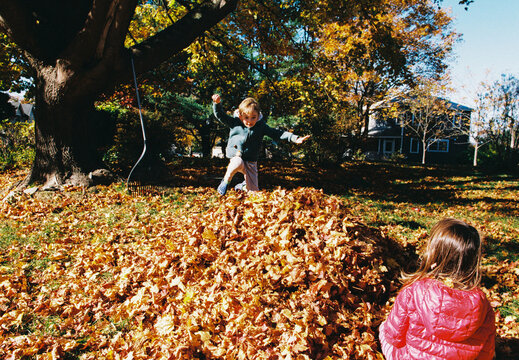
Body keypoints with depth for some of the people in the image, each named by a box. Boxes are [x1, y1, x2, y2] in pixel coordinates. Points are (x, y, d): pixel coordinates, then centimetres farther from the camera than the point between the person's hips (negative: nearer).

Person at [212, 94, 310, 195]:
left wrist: (295, 138, -16)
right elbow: (220, 115, -8)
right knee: (238, 163, -40)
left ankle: (244, 185, 40)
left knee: (253, 191, 3)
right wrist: (217, 103, -28)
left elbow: (276, 133, -6)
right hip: (236, 157, -2)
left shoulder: (261, 126, -4)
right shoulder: (234, 123, -5)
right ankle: (226, 181, -11)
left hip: (251, 162, 2)